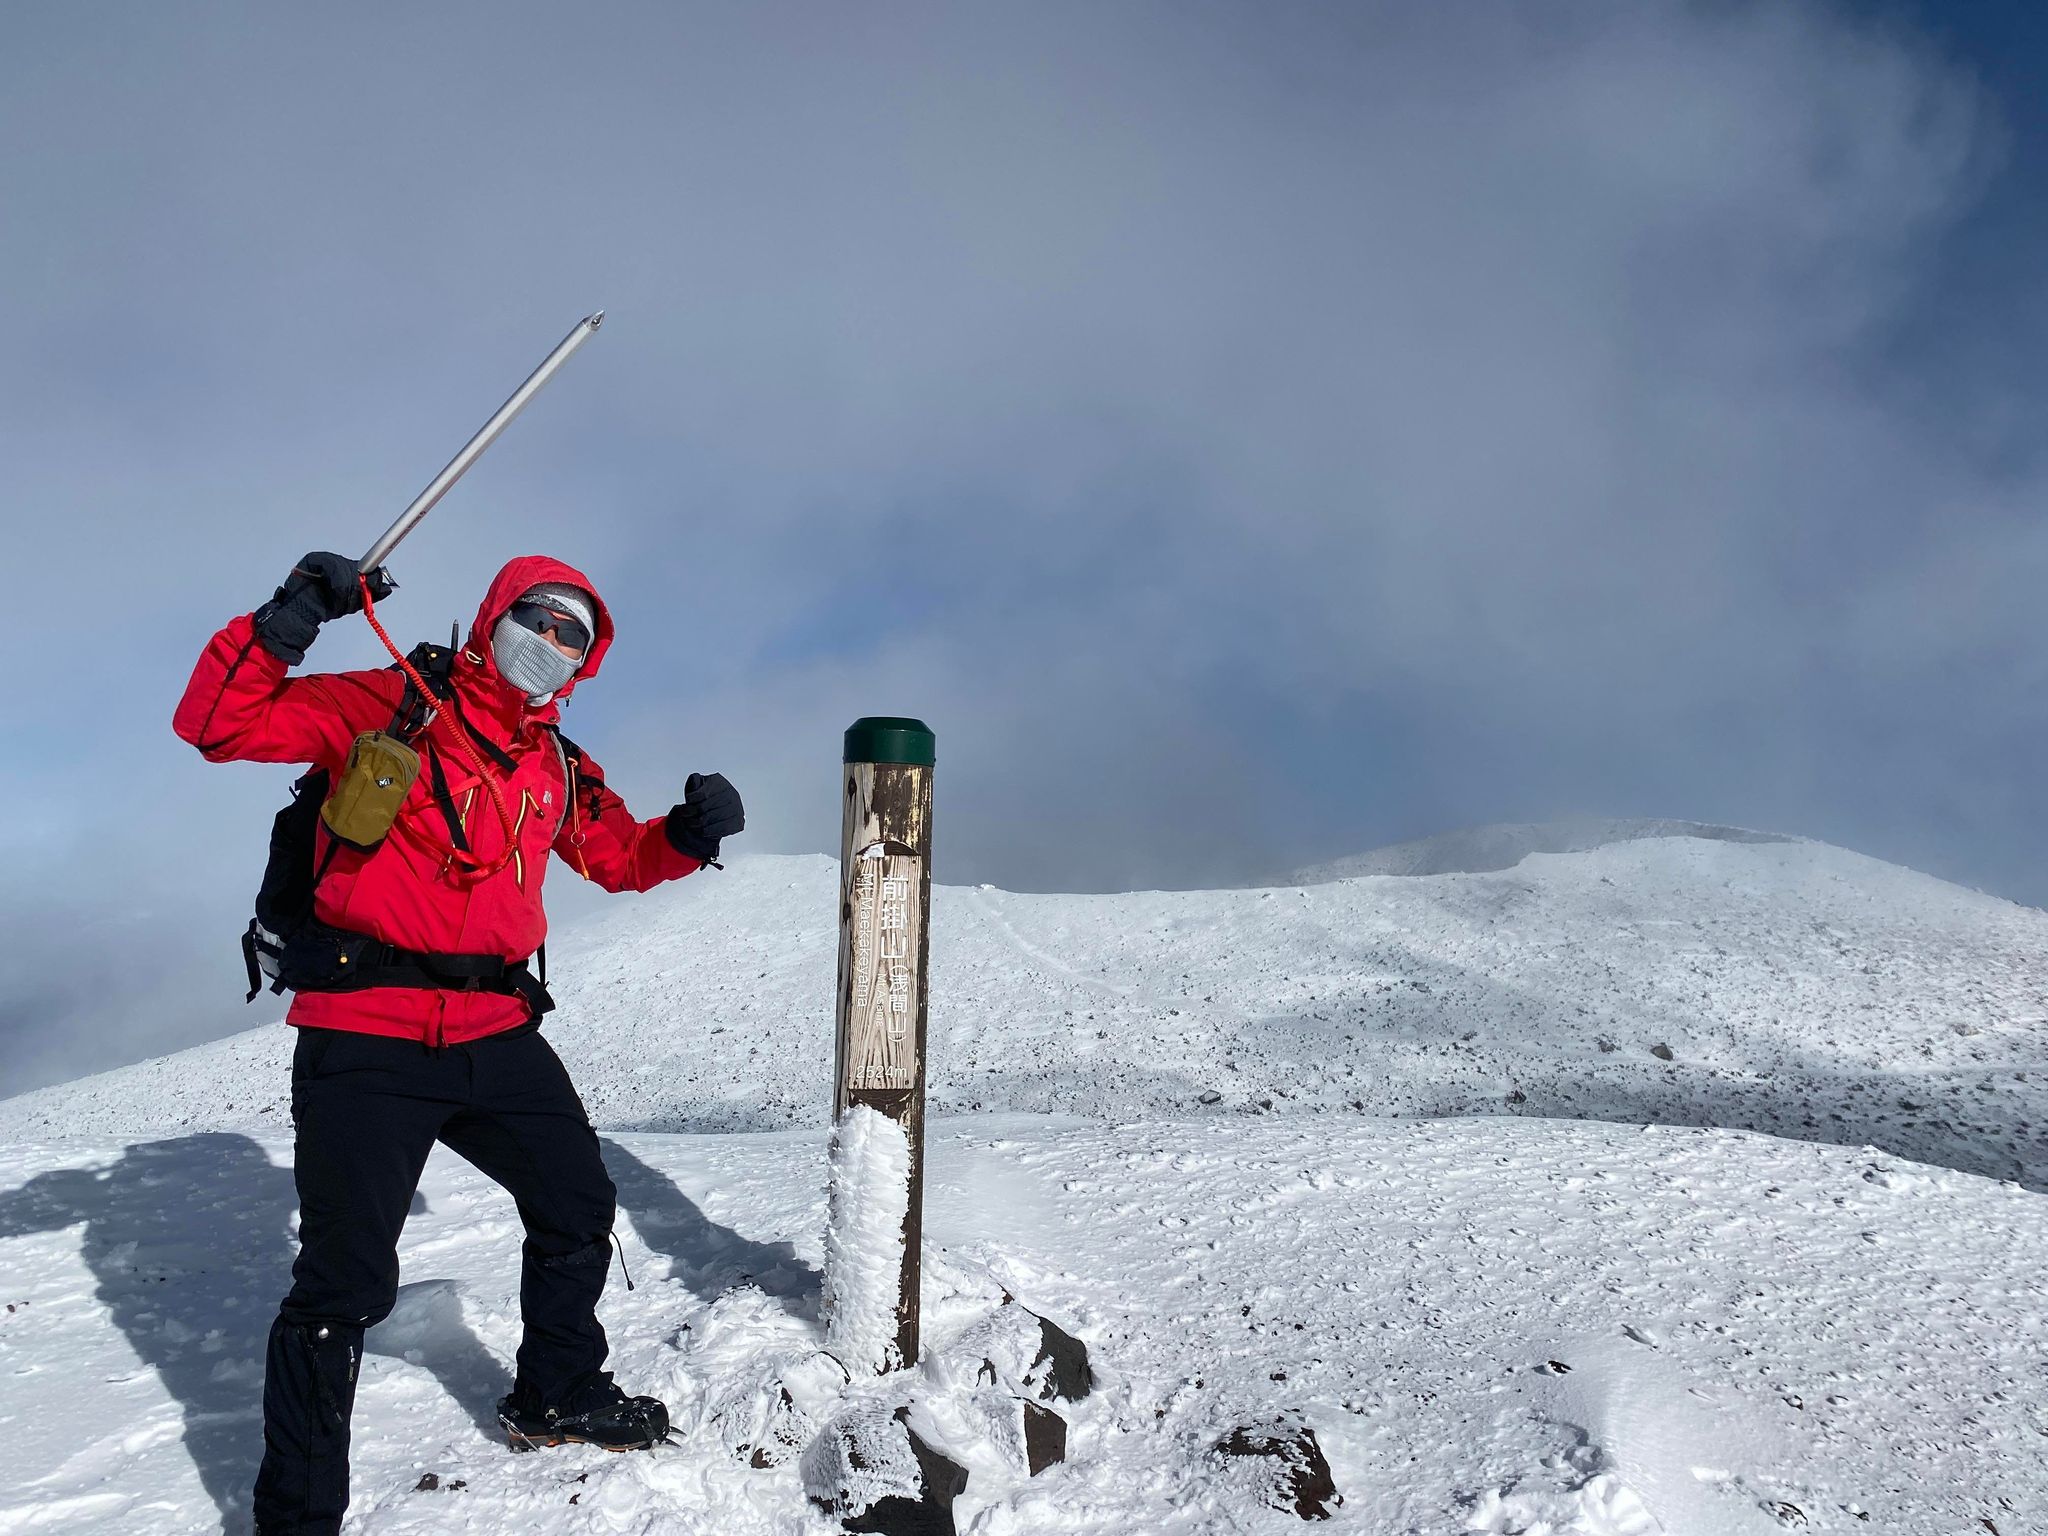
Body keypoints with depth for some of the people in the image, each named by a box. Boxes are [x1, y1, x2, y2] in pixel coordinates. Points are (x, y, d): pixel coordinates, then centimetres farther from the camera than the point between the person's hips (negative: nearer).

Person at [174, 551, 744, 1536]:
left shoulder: (559, 769, 13)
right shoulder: (384, 709, -3)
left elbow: (620, 857, 25)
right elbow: (217, 725, -7)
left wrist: (688, 835, 5)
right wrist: (284, 624, -22)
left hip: (494, 1034, 7)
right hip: (366, 1033, -6)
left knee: (578, 1211, 18)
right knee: (346, 1281, -3)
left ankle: (557, 1396, 43)